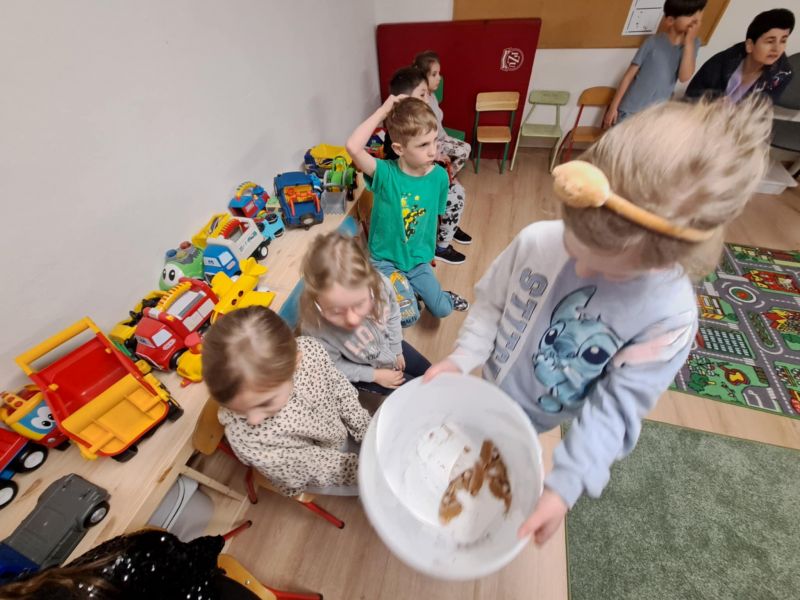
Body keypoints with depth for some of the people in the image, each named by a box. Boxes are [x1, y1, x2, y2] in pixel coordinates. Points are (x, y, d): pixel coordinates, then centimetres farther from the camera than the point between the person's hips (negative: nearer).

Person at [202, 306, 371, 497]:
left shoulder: (309, 350, -32)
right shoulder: (245, 437, -39)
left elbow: (339, 386, -11)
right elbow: (318, 466, -24)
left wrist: (368, 431, -4)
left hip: (343, 428, 3)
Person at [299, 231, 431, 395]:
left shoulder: (381, 285, -35)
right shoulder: (315, 329, -42)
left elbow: (393, 315, -10)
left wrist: (397, 350, 3)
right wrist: (374, 375, -14)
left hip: (390, 346, 4)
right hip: (362, 371, -3)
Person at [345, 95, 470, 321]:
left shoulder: (439, 176, -9)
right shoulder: (385, 173, -21)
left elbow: (434, 216, 4)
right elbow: (353, 147, -38)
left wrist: (427, 251, 7)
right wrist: (383, 110, -30)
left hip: (418, 259, 3)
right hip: (385, 259, -3)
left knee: (442, 310, 1)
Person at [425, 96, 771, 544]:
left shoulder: (671, 318, -29)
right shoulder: (538, 239, -27)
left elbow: (614, 408, -24)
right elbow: (491, 301, -12)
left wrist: (565, 486, -31)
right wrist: (462, 357, -22)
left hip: (537, 417, -1)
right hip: (494, 383, 2)